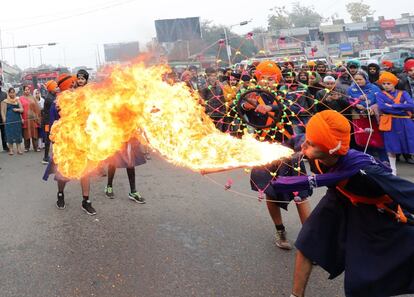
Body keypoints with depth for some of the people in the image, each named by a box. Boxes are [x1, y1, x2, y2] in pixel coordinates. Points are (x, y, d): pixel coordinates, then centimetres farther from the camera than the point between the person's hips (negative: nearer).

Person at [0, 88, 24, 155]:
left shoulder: (17, 100, 12)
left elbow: (22, 109, 9)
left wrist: (17, 109, -11)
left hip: (17, 119, 3)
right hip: (9, 120, -3)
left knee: (18, 134, 2)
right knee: (10, 134, -1)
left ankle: (19, 149, 6)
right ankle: (11, 150, 5)